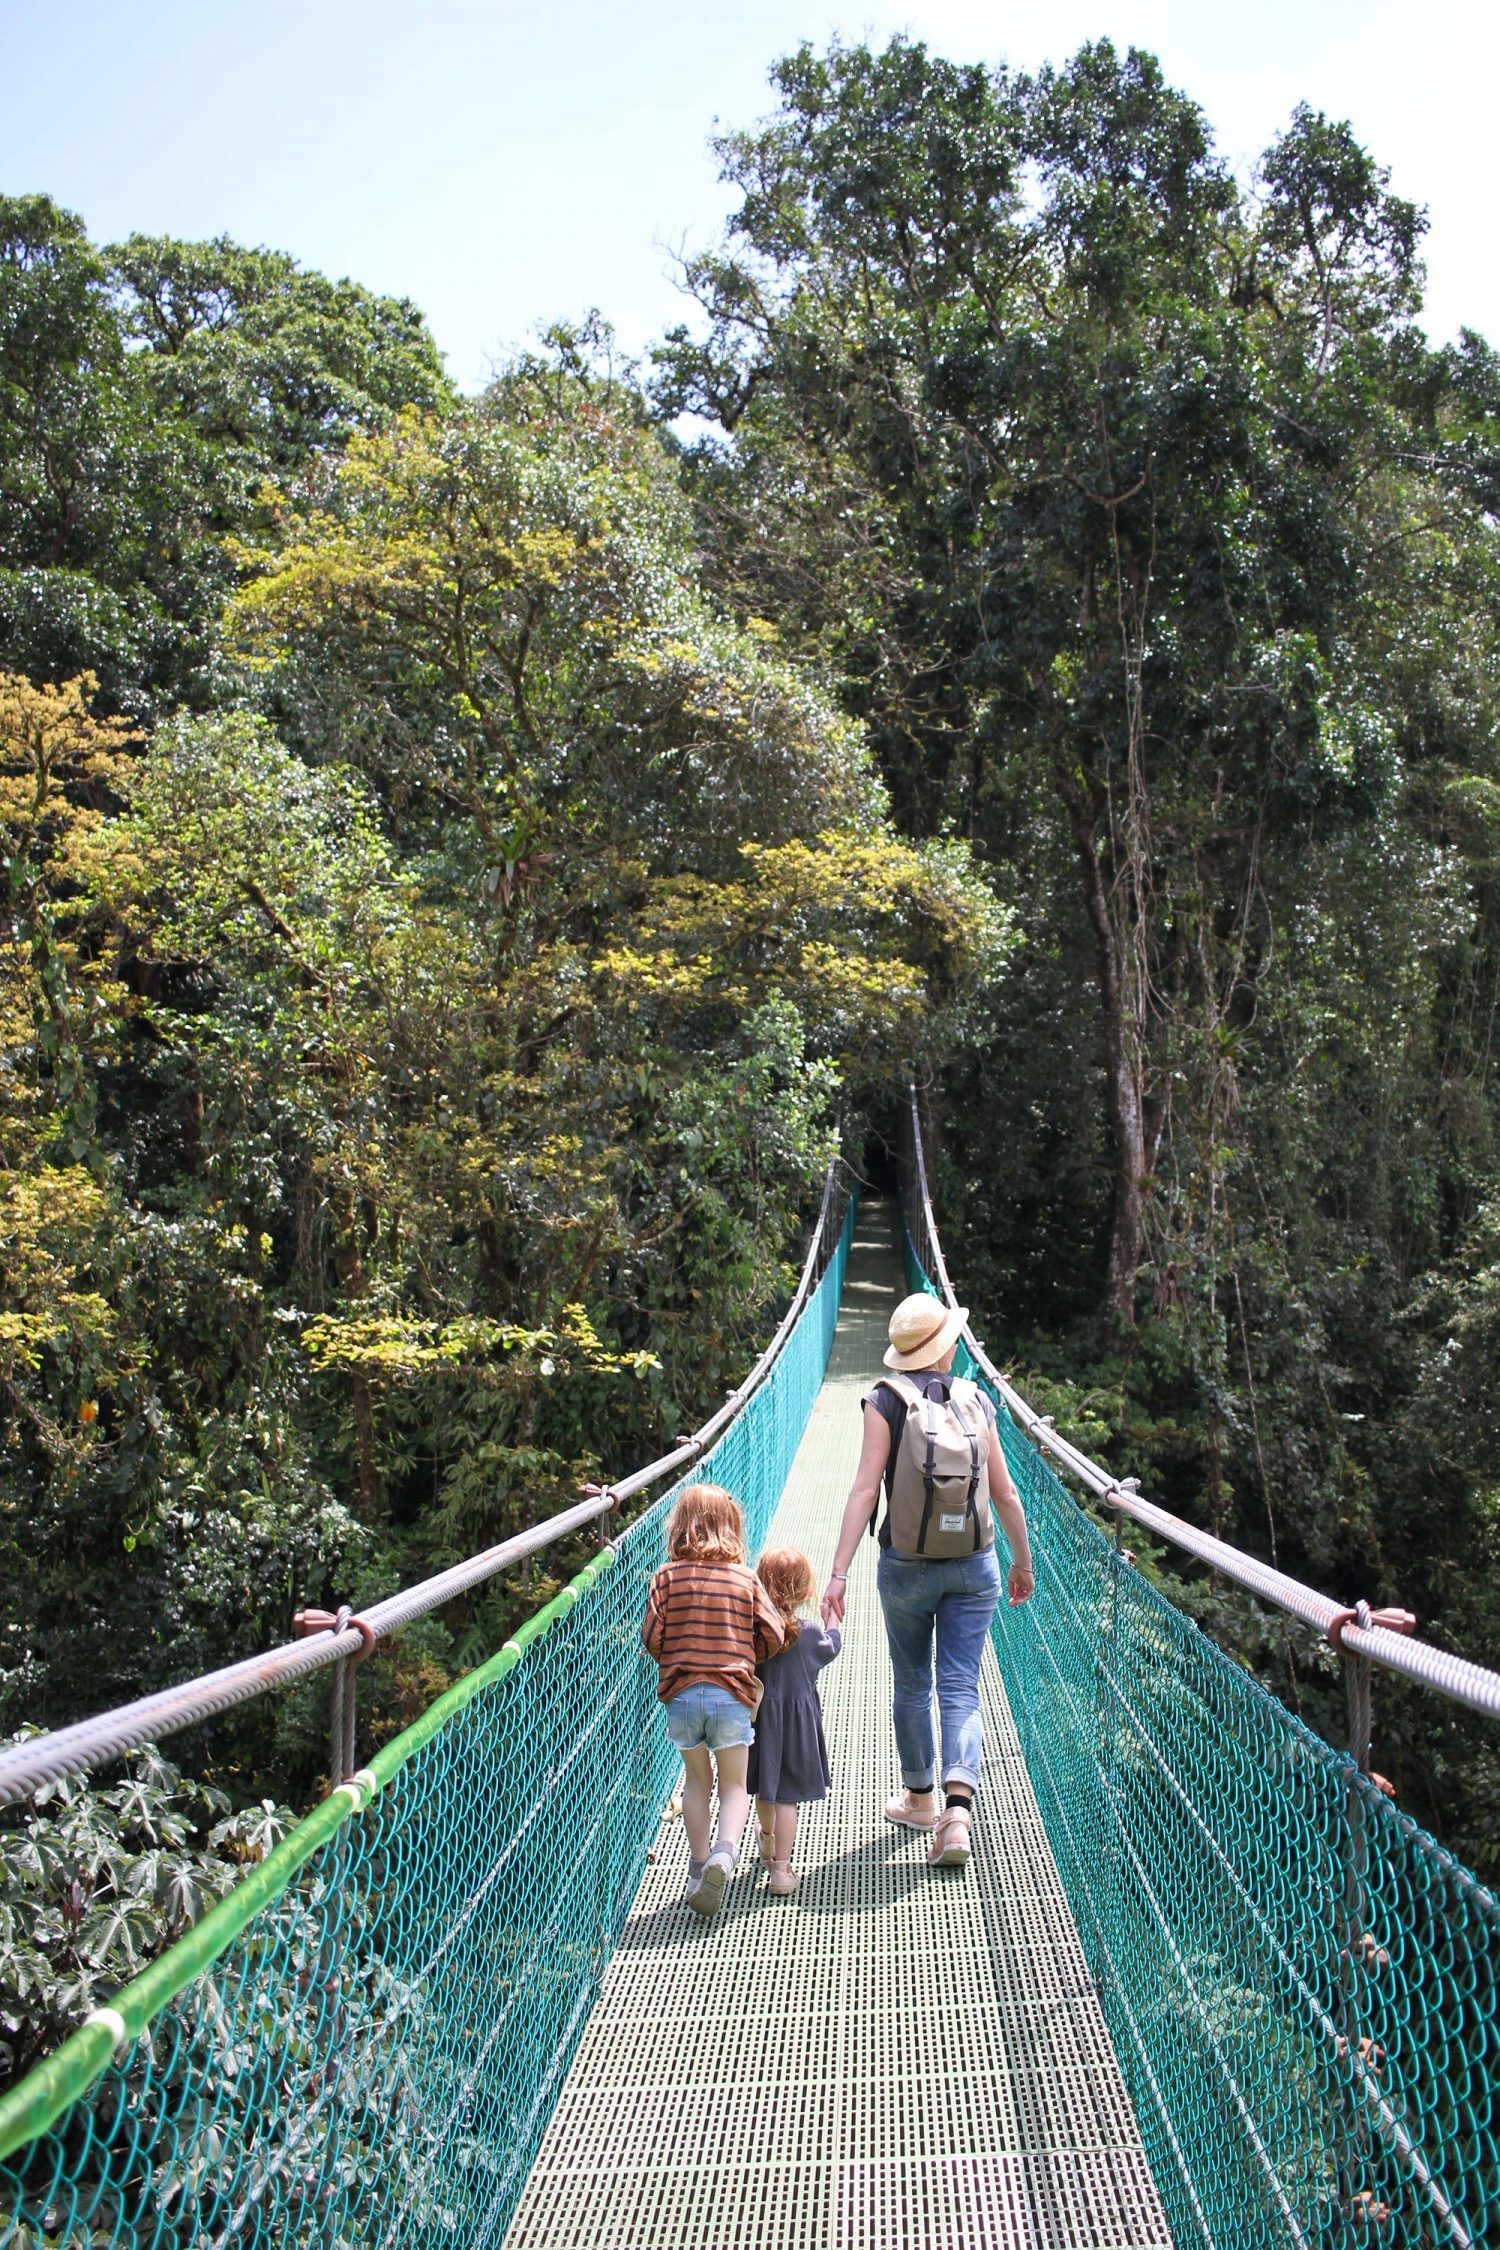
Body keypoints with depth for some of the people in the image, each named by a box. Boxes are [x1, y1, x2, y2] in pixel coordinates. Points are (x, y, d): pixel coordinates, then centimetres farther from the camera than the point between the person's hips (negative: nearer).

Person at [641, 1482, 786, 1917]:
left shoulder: (667, 1576, -1)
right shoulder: (746, 1579, 1)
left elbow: (652, 1636, -5)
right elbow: (773, 1635, -1)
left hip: (681, 1693, 1)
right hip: (732, 1693, -1)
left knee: (697, 1779, 20)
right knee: (734, 1785, 10)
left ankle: (698, 1865, 20)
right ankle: (724, 1851, -15)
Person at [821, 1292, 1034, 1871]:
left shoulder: (886, 1401, -7)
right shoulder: (975, 1400, 1)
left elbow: (865, 1489, -13)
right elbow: (1004, 1493, 5)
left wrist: (838, 1573, -13)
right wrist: (1023, 1563, 18)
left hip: (906, 1567, -1)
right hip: (974, 1568, 1)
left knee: (911, 1686, 17)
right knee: (961, 1690, 3)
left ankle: (920, 1799, 32)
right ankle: (958, 1811, -13)